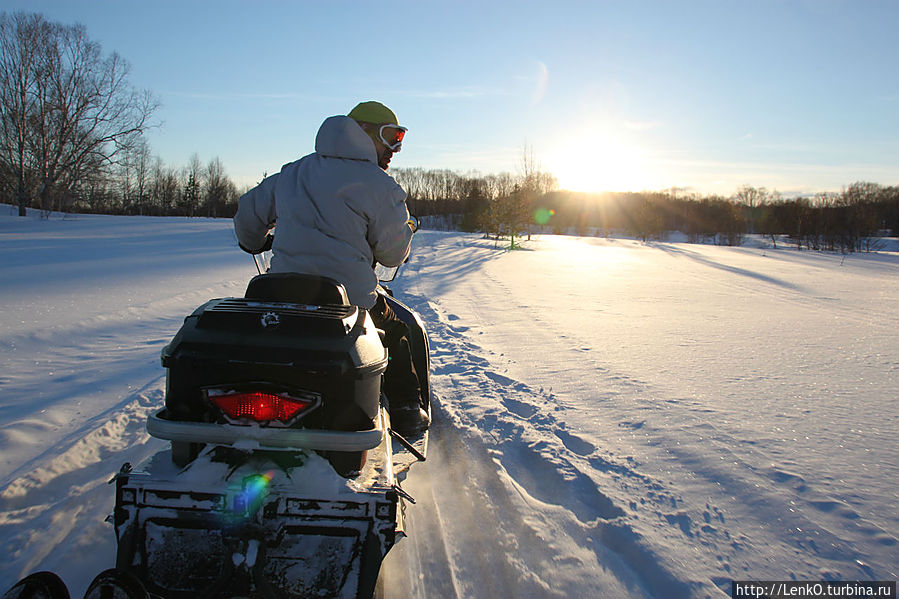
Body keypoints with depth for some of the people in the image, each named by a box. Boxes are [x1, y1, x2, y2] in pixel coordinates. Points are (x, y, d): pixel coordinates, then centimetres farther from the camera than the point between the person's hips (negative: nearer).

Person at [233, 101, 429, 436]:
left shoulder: (290, 174, 13)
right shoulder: (379, 185, -5)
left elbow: (248, 213, 24)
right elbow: (392, 254, -1)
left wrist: (254, 243, 46)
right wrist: (406, 229, 22)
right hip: (351, 300, -4)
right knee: (396, 333, 22)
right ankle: (406, 412, 26)